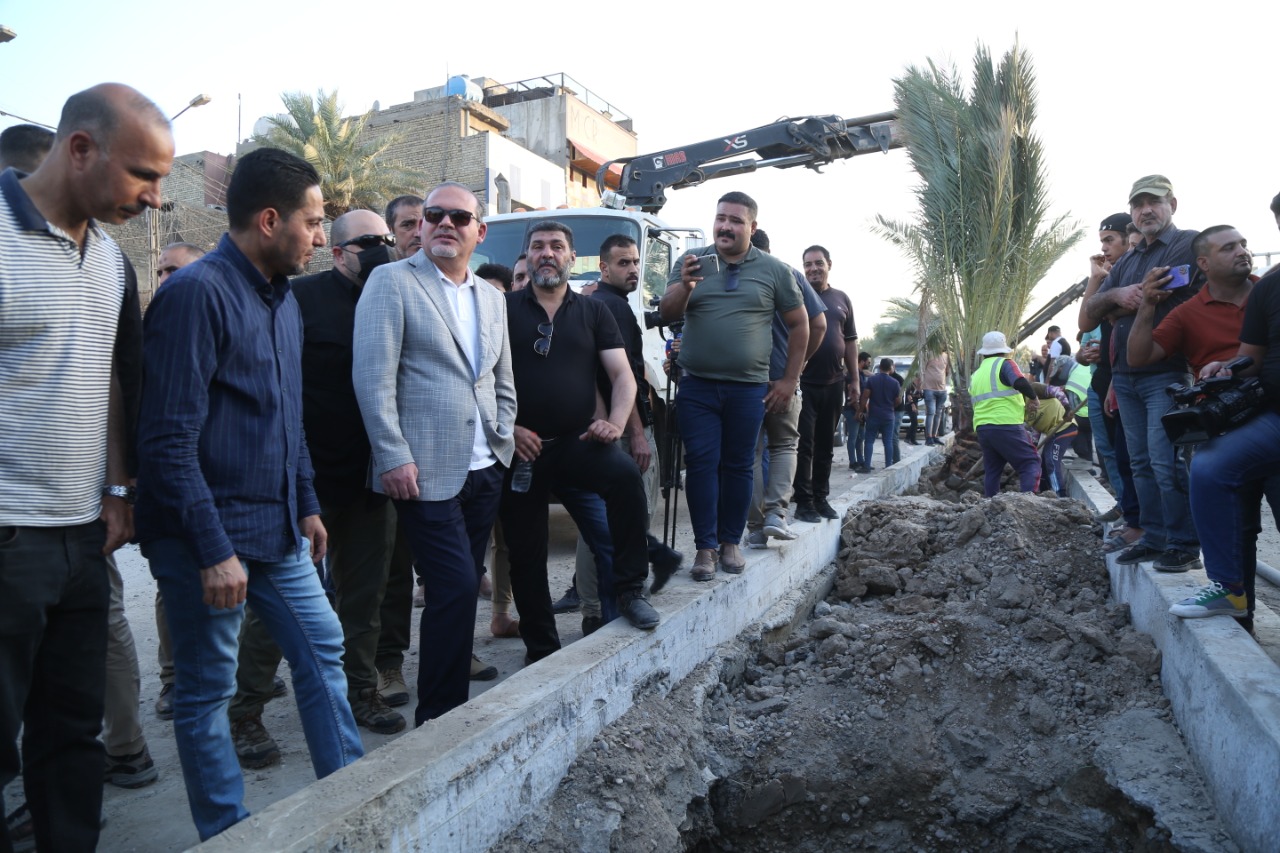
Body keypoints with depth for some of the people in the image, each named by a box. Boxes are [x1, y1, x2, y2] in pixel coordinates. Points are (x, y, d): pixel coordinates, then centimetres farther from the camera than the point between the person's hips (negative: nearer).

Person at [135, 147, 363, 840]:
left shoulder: (282, 298, 11)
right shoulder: (197, 293, -15)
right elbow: (169, 440, -20)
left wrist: (306, 505, 16)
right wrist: (213, 549, -21)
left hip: (277, 529, 9)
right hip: (207, 537, -8)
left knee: (322, 649, 13)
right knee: (206, 692, 7)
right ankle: (227, 833, 23)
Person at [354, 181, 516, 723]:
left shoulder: (492, 298, 16)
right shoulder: (391, 282, -3)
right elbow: (373, 377, -11)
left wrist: (503, 440, 9)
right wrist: (394, 459, -16)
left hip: (485, 472, 6)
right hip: (426, 473, -6)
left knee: (461, 591, 12)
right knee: (456, 589, -9)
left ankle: (449, 708, 27)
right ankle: (438, 717, 8)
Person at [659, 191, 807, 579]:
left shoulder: (774, 269, 4)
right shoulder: (692, 261, 5)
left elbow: (799, 324, 10)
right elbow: (667, 314, -3)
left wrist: (790, 380, 6)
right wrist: (684, 287, -24)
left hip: (749, 389, 0)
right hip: (697, 387, 0)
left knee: (738, 466, 8)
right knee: (701, 464, -1)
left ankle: (730, 542, 19)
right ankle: (705, 547, 6)